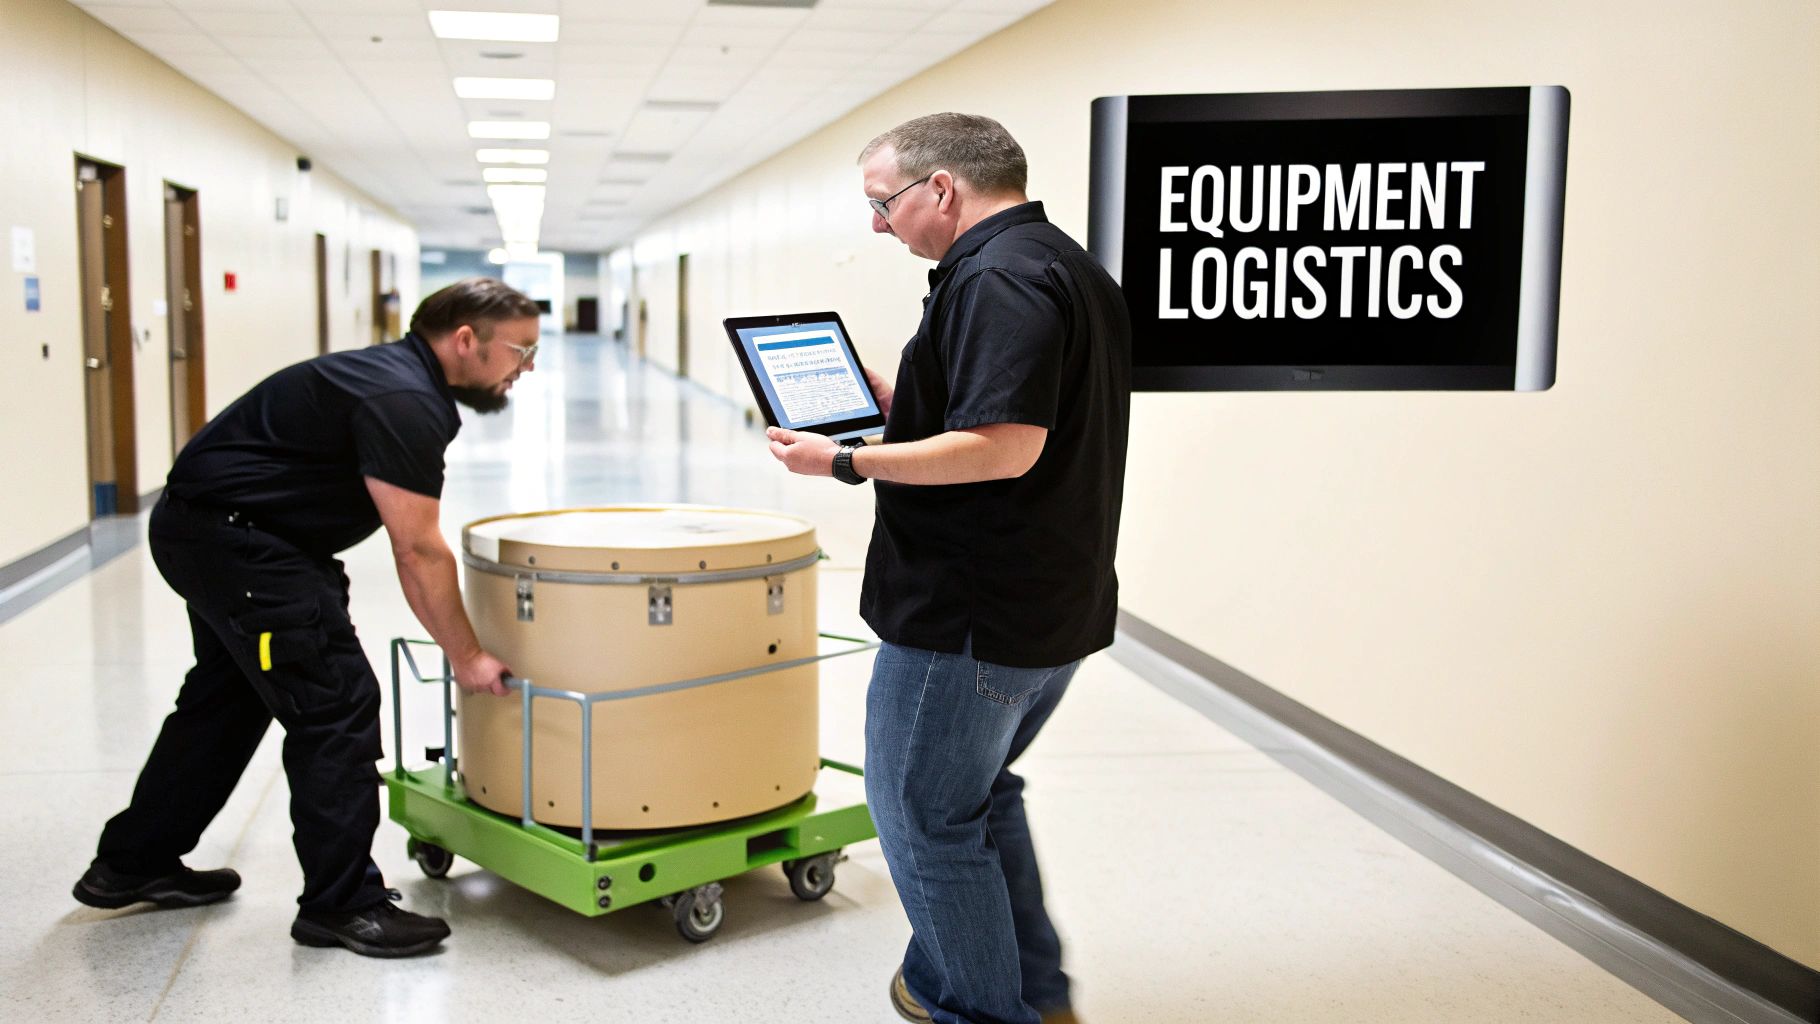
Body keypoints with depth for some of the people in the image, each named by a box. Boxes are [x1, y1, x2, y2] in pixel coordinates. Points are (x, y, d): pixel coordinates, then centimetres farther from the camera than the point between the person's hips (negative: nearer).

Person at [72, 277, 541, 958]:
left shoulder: (405, 383, 10)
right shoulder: (402, 400, -21)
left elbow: (412, 544, 14)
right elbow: (419, 551, -21)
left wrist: (457, 643, 12)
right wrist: (466, 657, -13)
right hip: (235, 538, -11)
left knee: (225, 699, 22)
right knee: (336, 704, -8)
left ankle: (132, 865, 36)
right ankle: (341, 905, 1)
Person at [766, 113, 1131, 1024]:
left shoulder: (996, 279, -20)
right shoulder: (1072, 268, 13)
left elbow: (1004, 446, -29)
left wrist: (849, 461, -23)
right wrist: (894, 404, 14)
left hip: (970, 618, -10)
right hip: (1057, 607, 11)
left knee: (925, 812, 5)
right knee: (978, 791, 25)